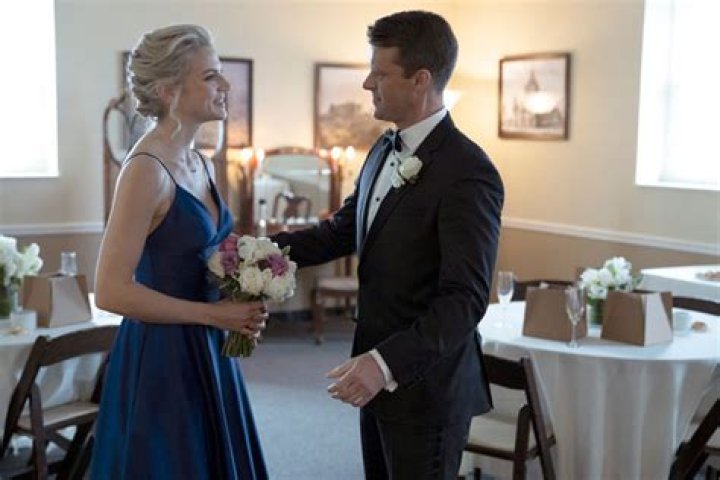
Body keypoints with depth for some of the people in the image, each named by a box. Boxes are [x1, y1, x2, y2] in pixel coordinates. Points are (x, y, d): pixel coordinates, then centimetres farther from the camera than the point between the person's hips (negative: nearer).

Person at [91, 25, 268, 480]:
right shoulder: (146, 169, -19)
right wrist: (214, 314, -17)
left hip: (206, 352, 8)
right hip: (161, 358, -8)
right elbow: (111, 291, -21)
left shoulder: (201, 163, 7)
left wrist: (240, 308, 2)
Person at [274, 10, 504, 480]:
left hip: (425, 384, -8)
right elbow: (343, 230, 14)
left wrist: (387, 364, -32)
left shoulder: (469, 172, -20)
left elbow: (466, 298, -24)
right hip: (379, 371, 8)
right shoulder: (384, 151, 8)